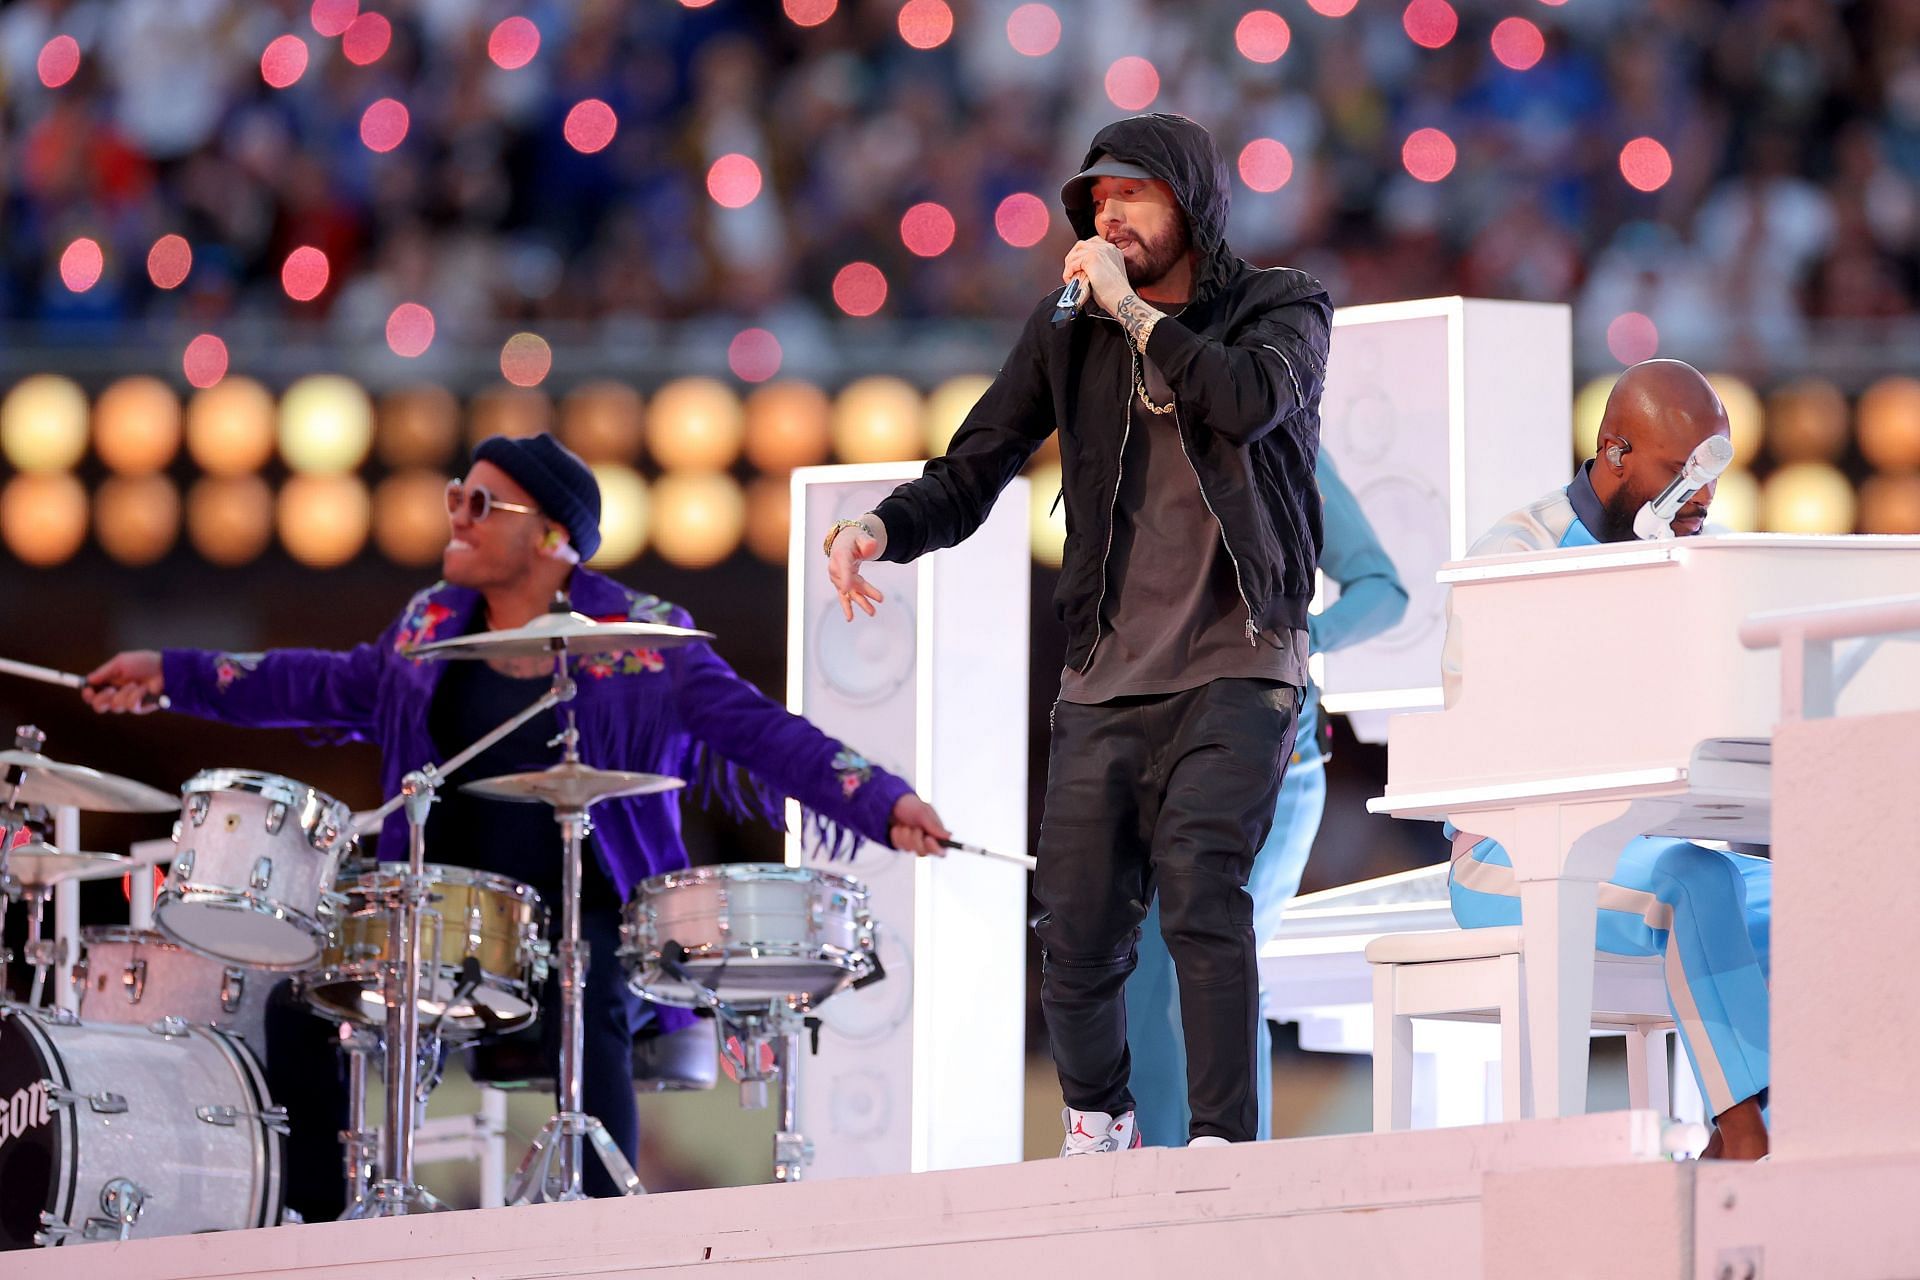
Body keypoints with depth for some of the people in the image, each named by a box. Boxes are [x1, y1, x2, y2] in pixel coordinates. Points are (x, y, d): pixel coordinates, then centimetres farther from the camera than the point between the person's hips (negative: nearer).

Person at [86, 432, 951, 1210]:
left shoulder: (641, 642, -6)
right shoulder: (434, 626, 10)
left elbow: (760, 733, -13)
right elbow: (336, 686, 25)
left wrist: (883, 804, -28)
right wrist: (171, 676, 24)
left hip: (589, 924, -5)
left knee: (585, 1011, -36)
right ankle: (313, 1231, 1)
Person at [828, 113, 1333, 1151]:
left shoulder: (1280, 308, 1)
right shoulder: (1068, 331, 10)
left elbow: (1250, 399, -22)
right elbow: (972, 472, 5)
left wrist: (1131, 312, -15)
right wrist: (882, 530, -15)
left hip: (1236, 665, -4)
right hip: (1108, 676, 4)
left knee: (1198, 883, -25)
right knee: (1077, 938, 2)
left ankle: (1223, 1144, -25)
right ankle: (1096, 1124, 29)